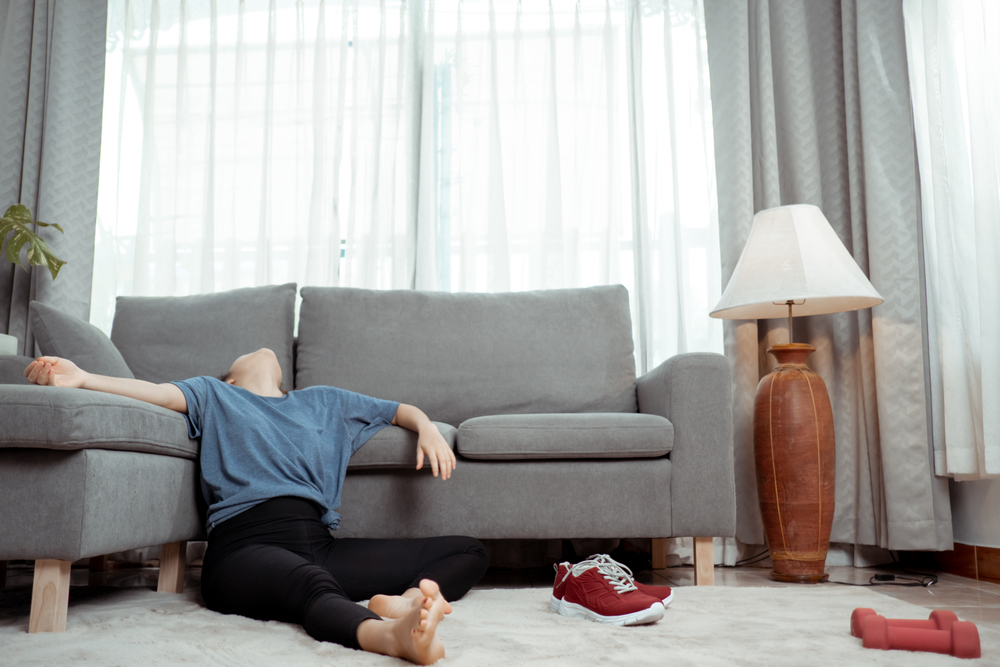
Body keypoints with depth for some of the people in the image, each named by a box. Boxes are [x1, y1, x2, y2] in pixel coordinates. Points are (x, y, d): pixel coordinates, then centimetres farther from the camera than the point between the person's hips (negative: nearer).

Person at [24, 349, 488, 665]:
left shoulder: (323, 400, 34)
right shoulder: (214, 395, 26)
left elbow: (399, 409, 37)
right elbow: (158, 393, 6)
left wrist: (427, 428, 13)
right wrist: (82, 379, -13)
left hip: (319, 545, 5)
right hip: (246, 544, -5)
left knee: (469, 553, -8)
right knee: (310, 580, -42)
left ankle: (400, 600, -38)